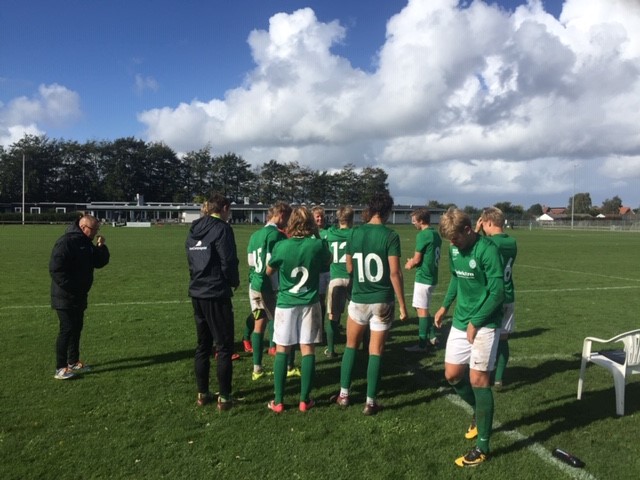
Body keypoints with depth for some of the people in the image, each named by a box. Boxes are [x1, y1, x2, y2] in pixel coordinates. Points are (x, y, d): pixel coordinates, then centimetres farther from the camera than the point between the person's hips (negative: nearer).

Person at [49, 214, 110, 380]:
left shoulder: (86, 243, 10)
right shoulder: (65, 242, -19)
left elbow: (100, 262, 11)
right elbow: (55, 269, -25)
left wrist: (101, 246, -6)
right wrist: (71, 288, -23)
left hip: (79, 296, 9)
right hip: (65, 297, -9)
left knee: (76, 328, 15)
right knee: (67, 329, -8)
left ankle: (73, 362, 27)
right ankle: (60, 368, 0)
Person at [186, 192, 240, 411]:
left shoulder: (194, 230, 12)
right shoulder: (222, 229, -12)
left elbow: (191, 260, 14)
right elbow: (228, 262, -16)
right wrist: (235, 282, 1)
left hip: (197, 293, 8)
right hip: (216, 294, -7)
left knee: (203, 345, 14)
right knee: (224, 347, 1)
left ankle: (202, 393, 20)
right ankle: (224, 397, 3)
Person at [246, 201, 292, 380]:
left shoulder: (255, 235, 12)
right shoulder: (276, 234, -14)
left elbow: (250, 261, 15)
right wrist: (279, 287, -15)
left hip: (254, 284, 8)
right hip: (269, 286, -7)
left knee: (259, 324, 12)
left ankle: (257, 369, 16)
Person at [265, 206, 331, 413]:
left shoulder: (281, 246, -12)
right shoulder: (318, 245, -10)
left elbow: (269, 271, 4)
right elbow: (328, 263, 13)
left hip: (285, 303, 0)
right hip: (310, 303, 1)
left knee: (282, 350, 8)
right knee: (308, 350, 7)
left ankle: (278, 401, 11)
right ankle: (304, 400, 13)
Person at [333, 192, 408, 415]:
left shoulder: (355, 233, 0)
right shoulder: (390, 236, -11)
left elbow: (349, 268, 9)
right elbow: (394, 273, -15)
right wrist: (402, 305, -8)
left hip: (359, 299, 3)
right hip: (383, 301, -2)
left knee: (351, 346, 19)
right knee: (376, 352, 6)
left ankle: (344, 394, 22)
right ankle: (370, 402, 11)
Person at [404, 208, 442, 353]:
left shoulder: (422, 235, -16)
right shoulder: (436, 234, 10)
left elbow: (416, 260, -13)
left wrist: (409, 265, 7)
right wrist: (413, 262, 10)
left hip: (423, 277, -8)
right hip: (432, 276, 8)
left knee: (422, 309, -1)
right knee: (422, 308, 20)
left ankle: (422, 344, 5)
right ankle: (432, 336, 22)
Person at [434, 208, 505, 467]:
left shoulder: (487, 250, -20)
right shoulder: (454, 249, 3)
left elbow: (497, 293, -20)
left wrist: (475, 323, -15)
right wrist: (445, 306, 13)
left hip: (484, 324, -7)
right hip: (460, 321, 7)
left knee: (478, 379, -3)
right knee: (452, 375, 10)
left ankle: (482, 447, 10)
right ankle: (479, 412, 39)